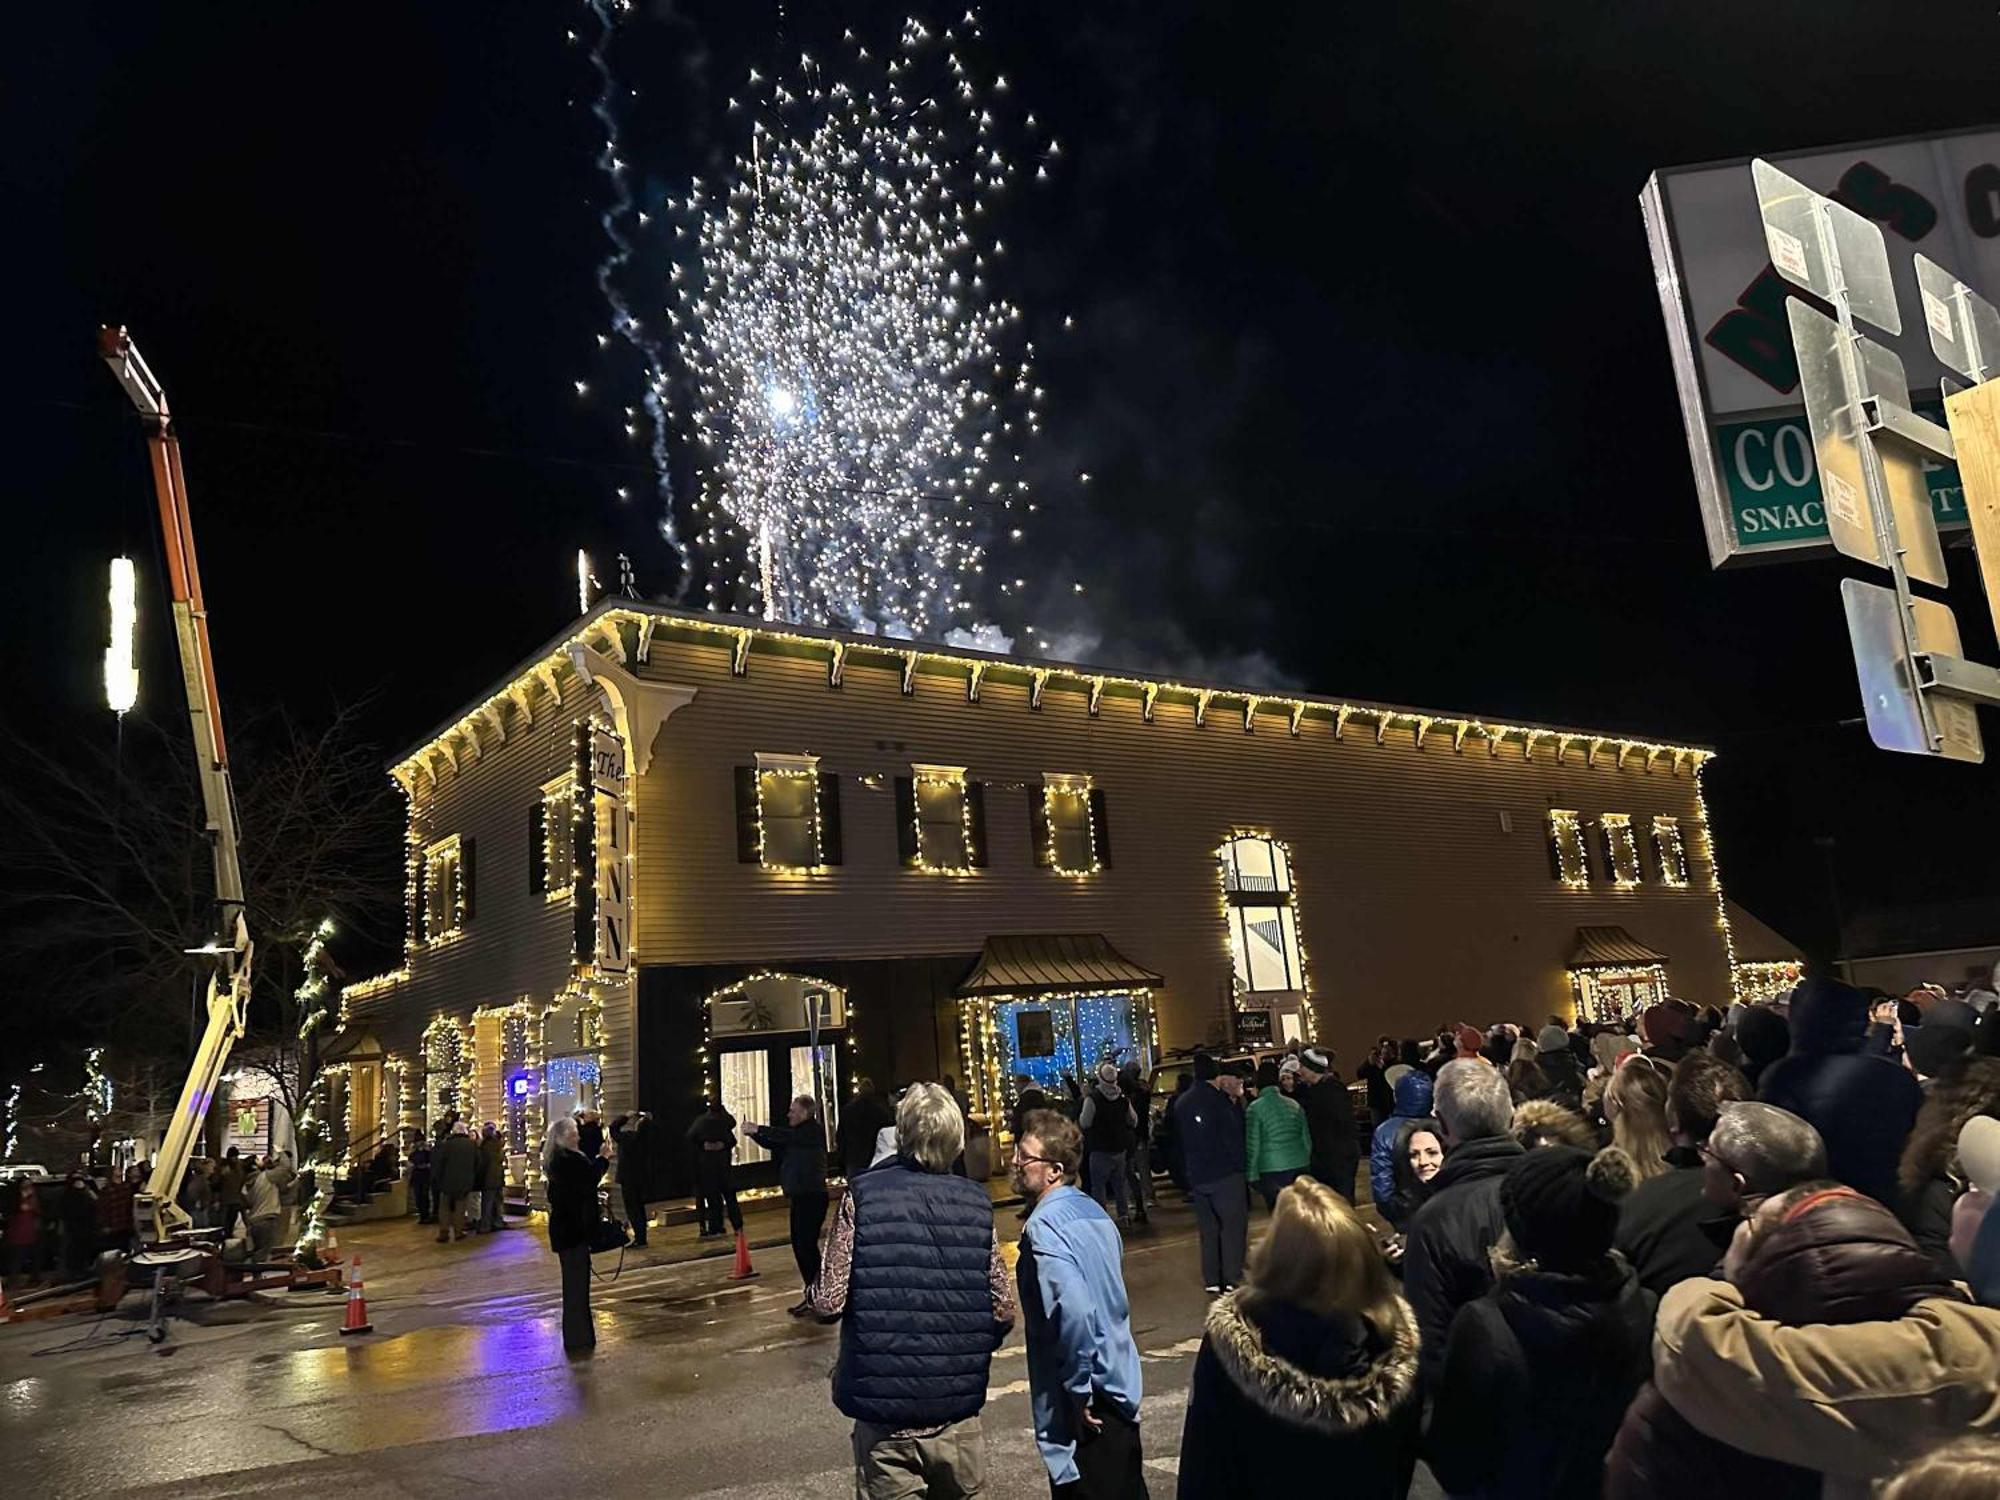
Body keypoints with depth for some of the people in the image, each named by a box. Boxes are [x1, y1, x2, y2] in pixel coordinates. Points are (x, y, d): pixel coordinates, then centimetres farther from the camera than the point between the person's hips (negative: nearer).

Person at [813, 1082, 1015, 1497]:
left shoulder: (862, 1196, -10)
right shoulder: (975, 1203, -4)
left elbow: (828, 1303, -13)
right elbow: (1004, 1311, -2)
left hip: (882, 1406, -2)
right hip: (957, 1412, 2)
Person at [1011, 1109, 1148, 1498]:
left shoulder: (1044, 1226, -20)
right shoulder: (1092, 1211, 6)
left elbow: (1074, 1312, -31)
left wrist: (1079, 1392, -20)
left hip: (1087, 1408, -8)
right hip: (1121, 1392, 8)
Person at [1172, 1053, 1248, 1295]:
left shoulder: (1180, 1103, 9)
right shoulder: (1218, 1100, -12)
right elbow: (1233, 1138, -13)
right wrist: (1239, 1166, -2)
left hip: (1197, 1177, 6)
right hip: (1225, 1175, -6)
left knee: (1208, 1230, 12)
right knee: (1233, 1226, 1)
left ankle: (1212, 1282, 14)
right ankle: (1231, 1281, -2)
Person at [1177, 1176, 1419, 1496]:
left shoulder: (1231, 1337, -28)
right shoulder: (1395, 1331, -21)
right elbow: (1405, 1452, -5)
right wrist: (1390, 1491, 11)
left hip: (1265, 1485, -2)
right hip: (1371, 1490, 2)